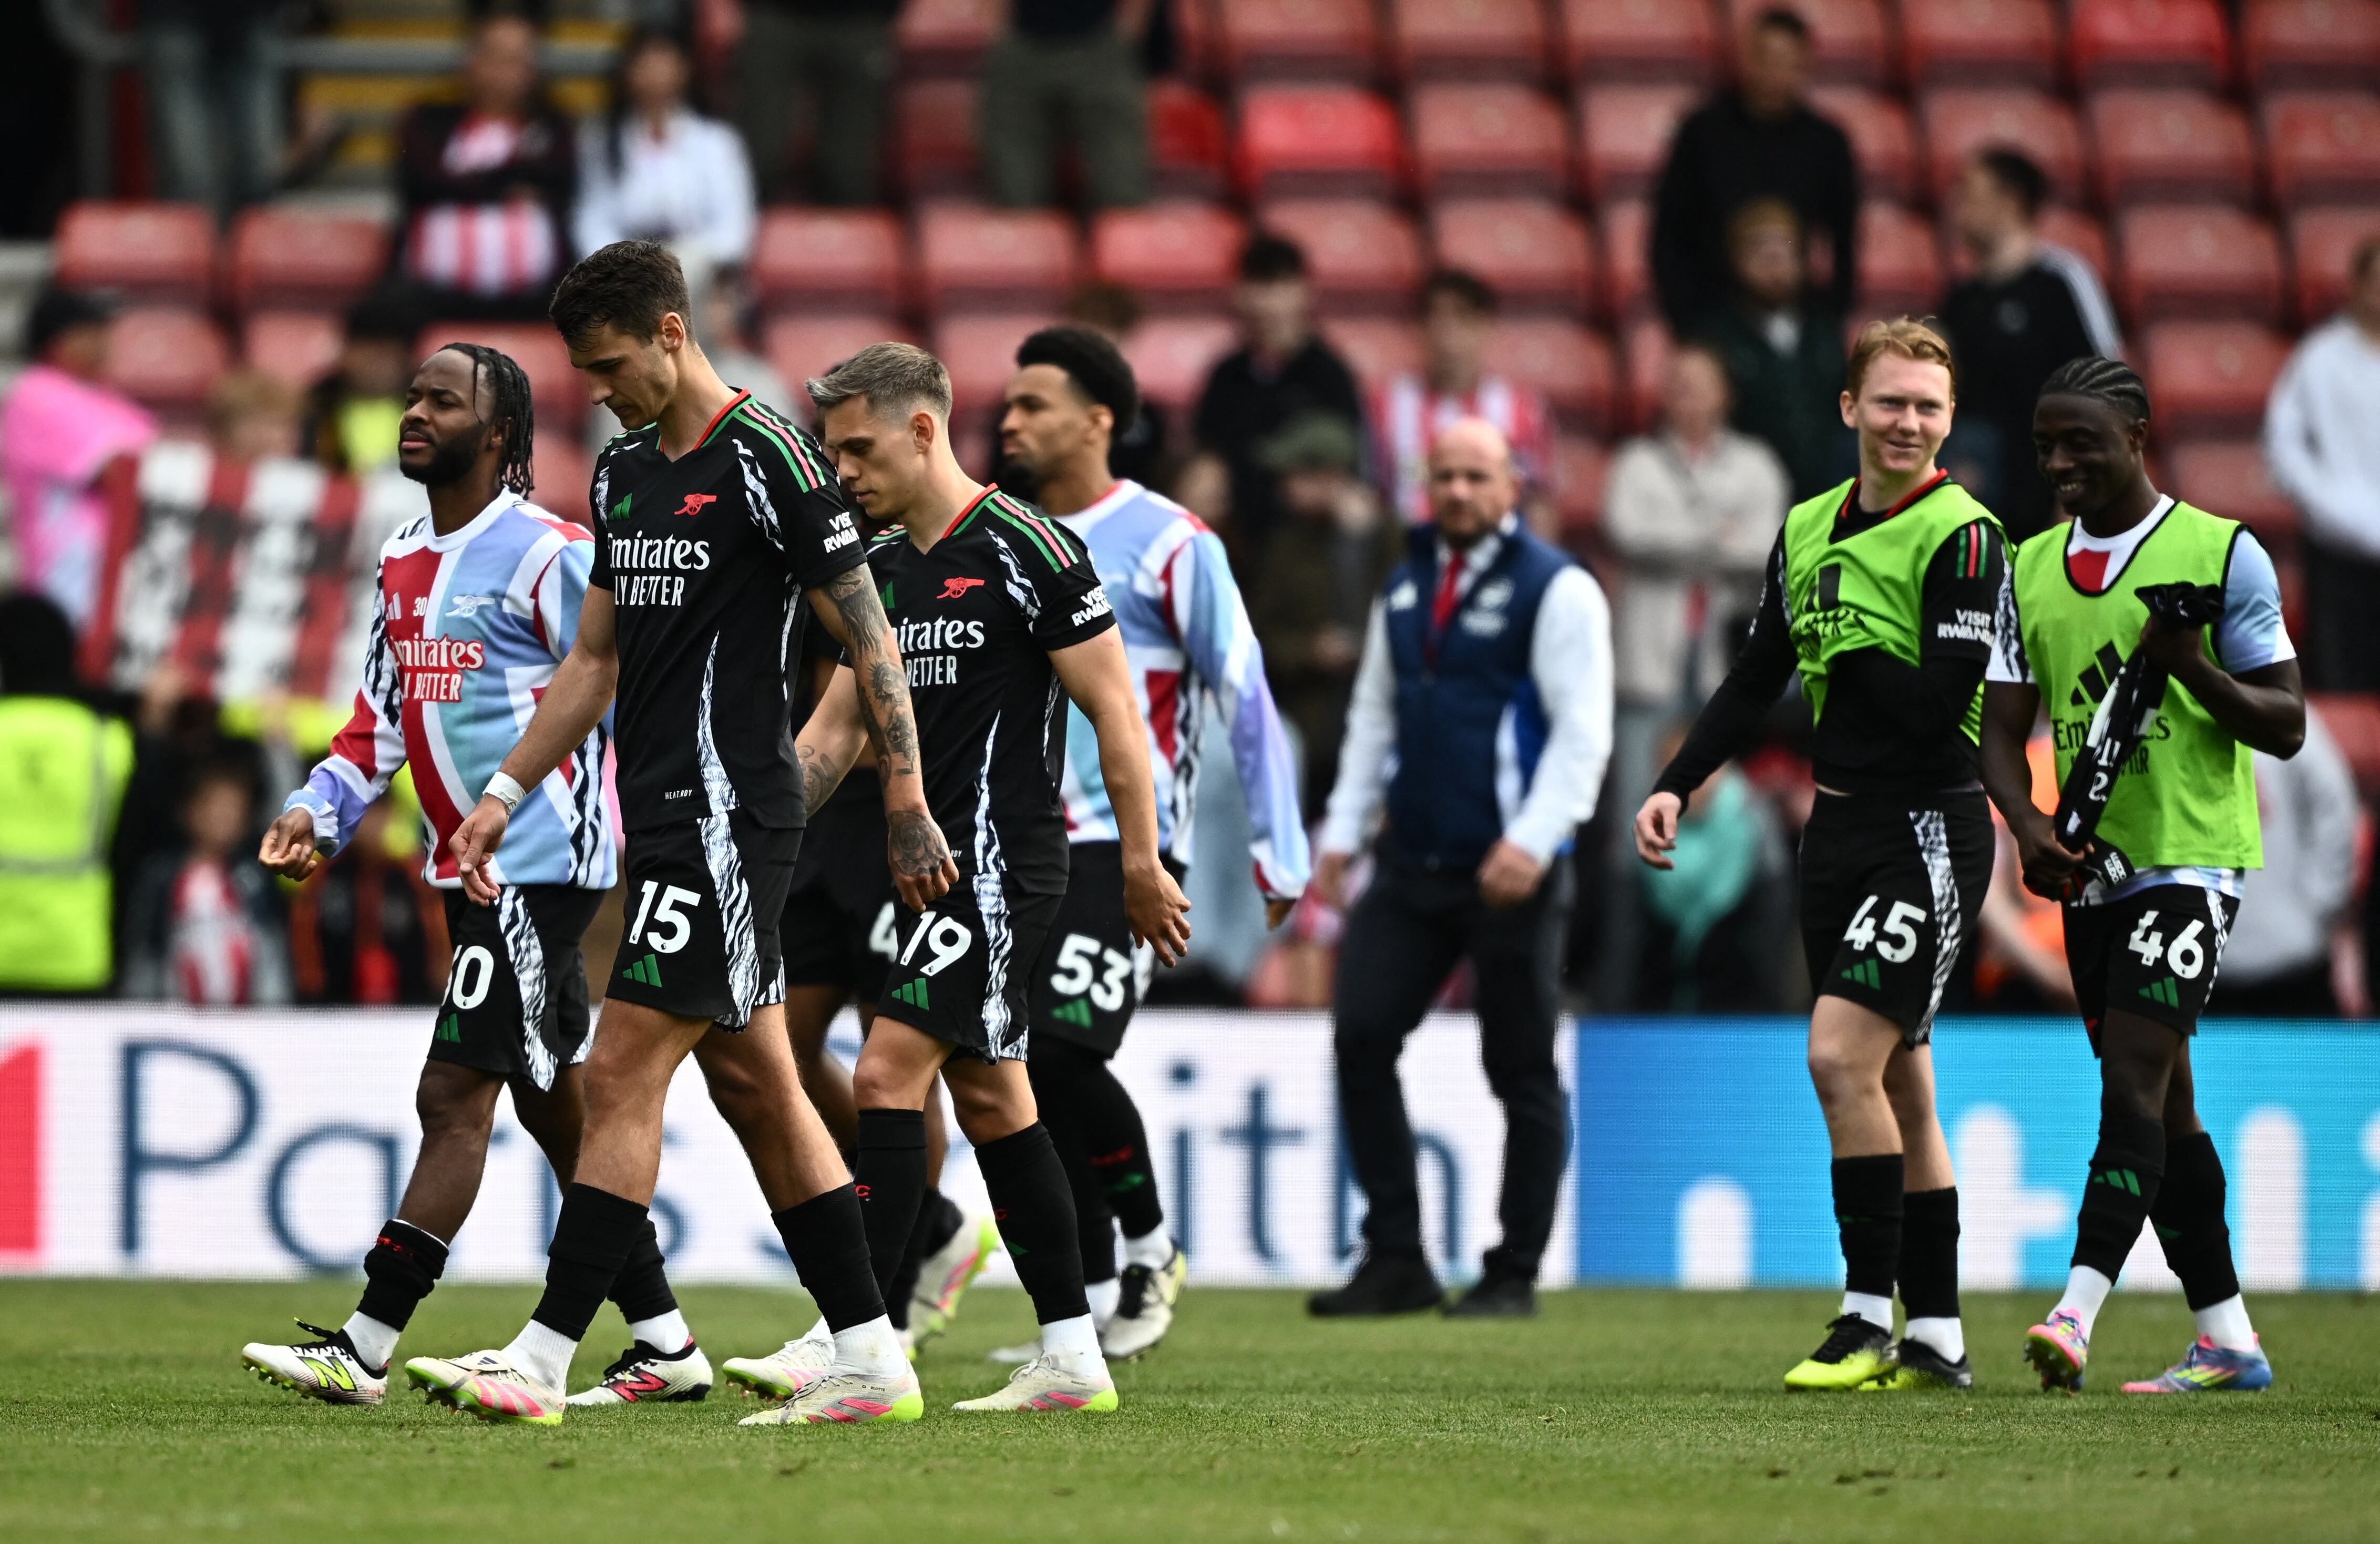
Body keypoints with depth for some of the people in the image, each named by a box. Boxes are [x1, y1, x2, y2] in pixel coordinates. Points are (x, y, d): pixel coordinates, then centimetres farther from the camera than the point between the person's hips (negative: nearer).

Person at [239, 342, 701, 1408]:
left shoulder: (549, 557, -13)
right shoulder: (403, 562, 13)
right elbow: (383, 718, 20)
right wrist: (319, 811, 6)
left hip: (540, 867, -9)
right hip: (470, 870, 9)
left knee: (455, 1096, -11)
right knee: (556, 1108, 12)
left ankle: (365, 1349, -12)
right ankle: (666, 1345, 18)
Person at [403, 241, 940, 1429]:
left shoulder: (765, 459, -11)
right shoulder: (625, 472, 14)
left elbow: (868, 637, -11)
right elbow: (595, 659, 22)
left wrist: (908, 807, -12)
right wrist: (506, 794, 16)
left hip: (727, 816, -9)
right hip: (668, 818, 9)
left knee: (622, 1074, -11)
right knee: (754, 1085, 9)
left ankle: (543, 1362, -12)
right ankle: (871, 1360, 13)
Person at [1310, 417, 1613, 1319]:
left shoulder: (1556, 590, -6)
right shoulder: (1406, 589, 15)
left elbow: (1583, 732, -11)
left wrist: (1534, 842, -21)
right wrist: (1342, 832, 13)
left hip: (1512, 874, -6)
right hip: (1410, 870, 6)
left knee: (1523, 1071, 1)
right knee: (1361, 1039, -3)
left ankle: (1515, 1274, 9)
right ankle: (1396, 1261, 3)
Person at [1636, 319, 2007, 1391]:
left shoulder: (1962, 537, -11)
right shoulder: (1809, 530, 11)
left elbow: (1938, 705, -19)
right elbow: (1756, 679, 18)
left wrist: (1851, 641, -11)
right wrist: (1677, 786, 9)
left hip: (1928, 830, -7)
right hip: (1839, 824, 7)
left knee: (1841, 1057, -16)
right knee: (1897, 1085, 10)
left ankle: (1869, 1321, -9)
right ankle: (1935, 1336, 15)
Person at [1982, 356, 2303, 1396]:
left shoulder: (2222, 555, -4)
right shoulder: (2032, 569, 11)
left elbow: (2284, 727, -4)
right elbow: (2004, 728, 9)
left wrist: (2194, 669, -22)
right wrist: (2028, 823, -11)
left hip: (2191, 854, -6)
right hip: (2092, 869, 6)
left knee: (2134, 1073, -19)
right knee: (2162, 1106, 10)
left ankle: (2079, 1313, -29)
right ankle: (2226, 1341, 17)